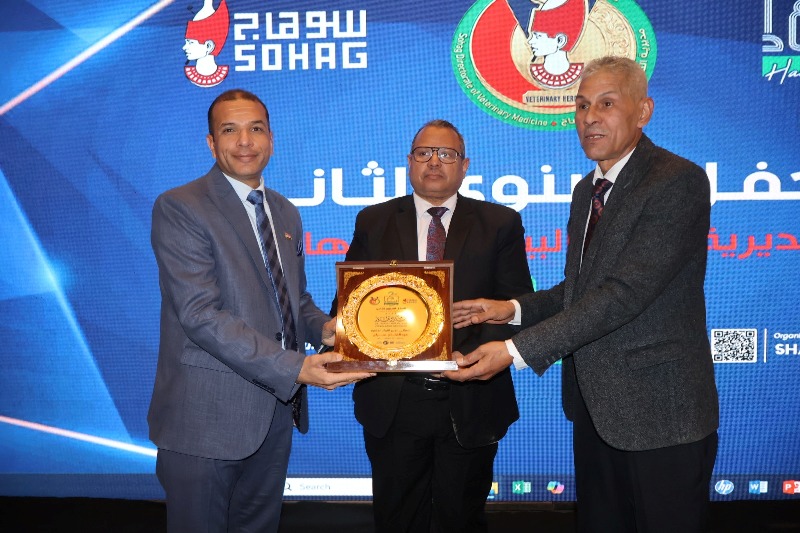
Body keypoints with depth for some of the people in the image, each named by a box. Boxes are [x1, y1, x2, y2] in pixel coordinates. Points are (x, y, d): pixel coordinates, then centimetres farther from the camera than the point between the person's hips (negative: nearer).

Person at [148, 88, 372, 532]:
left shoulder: (286, 212, 11)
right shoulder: (179, 208, -12)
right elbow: (200, 314, -22)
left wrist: (322, 328, -4)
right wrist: (294, 368, -28)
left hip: (276, 405, 7)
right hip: (208, 415, -6)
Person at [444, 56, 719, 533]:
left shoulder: (679, 181, -17)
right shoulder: (587, 190, 12)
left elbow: (628, 291, -25)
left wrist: (517, 350, -27)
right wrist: (514, 309, 0)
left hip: (659, 412, -8)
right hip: (595, 406, 8)